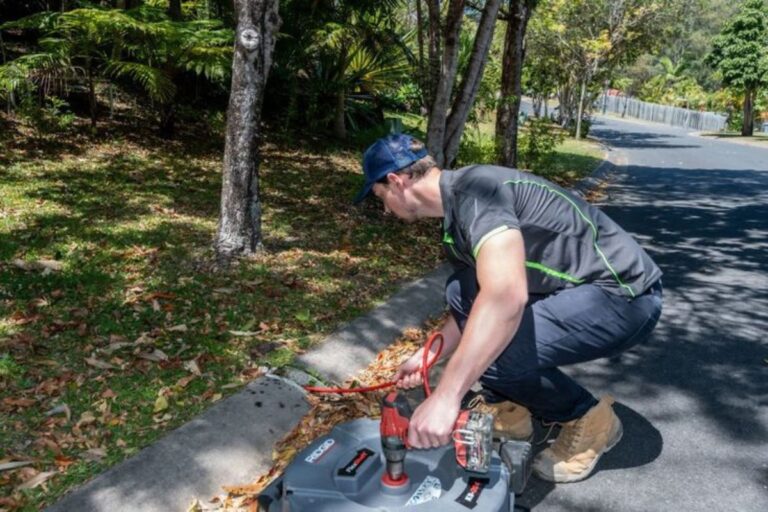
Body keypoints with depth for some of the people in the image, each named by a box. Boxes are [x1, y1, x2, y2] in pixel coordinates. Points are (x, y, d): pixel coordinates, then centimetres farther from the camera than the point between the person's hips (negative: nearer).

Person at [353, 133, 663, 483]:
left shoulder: (474, 187, -22)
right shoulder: (457, 207, 10)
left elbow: (505, 296, -38)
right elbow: (474, 304, 20)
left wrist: (445, 397, -36)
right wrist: (425, 357, 23)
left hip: (625, 294, -9)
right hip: (577, 287, 10)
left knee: (491, 353, -24)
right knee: (460, 291, 6)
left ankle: (588, 421, 4)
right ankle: (510, 410, 13)